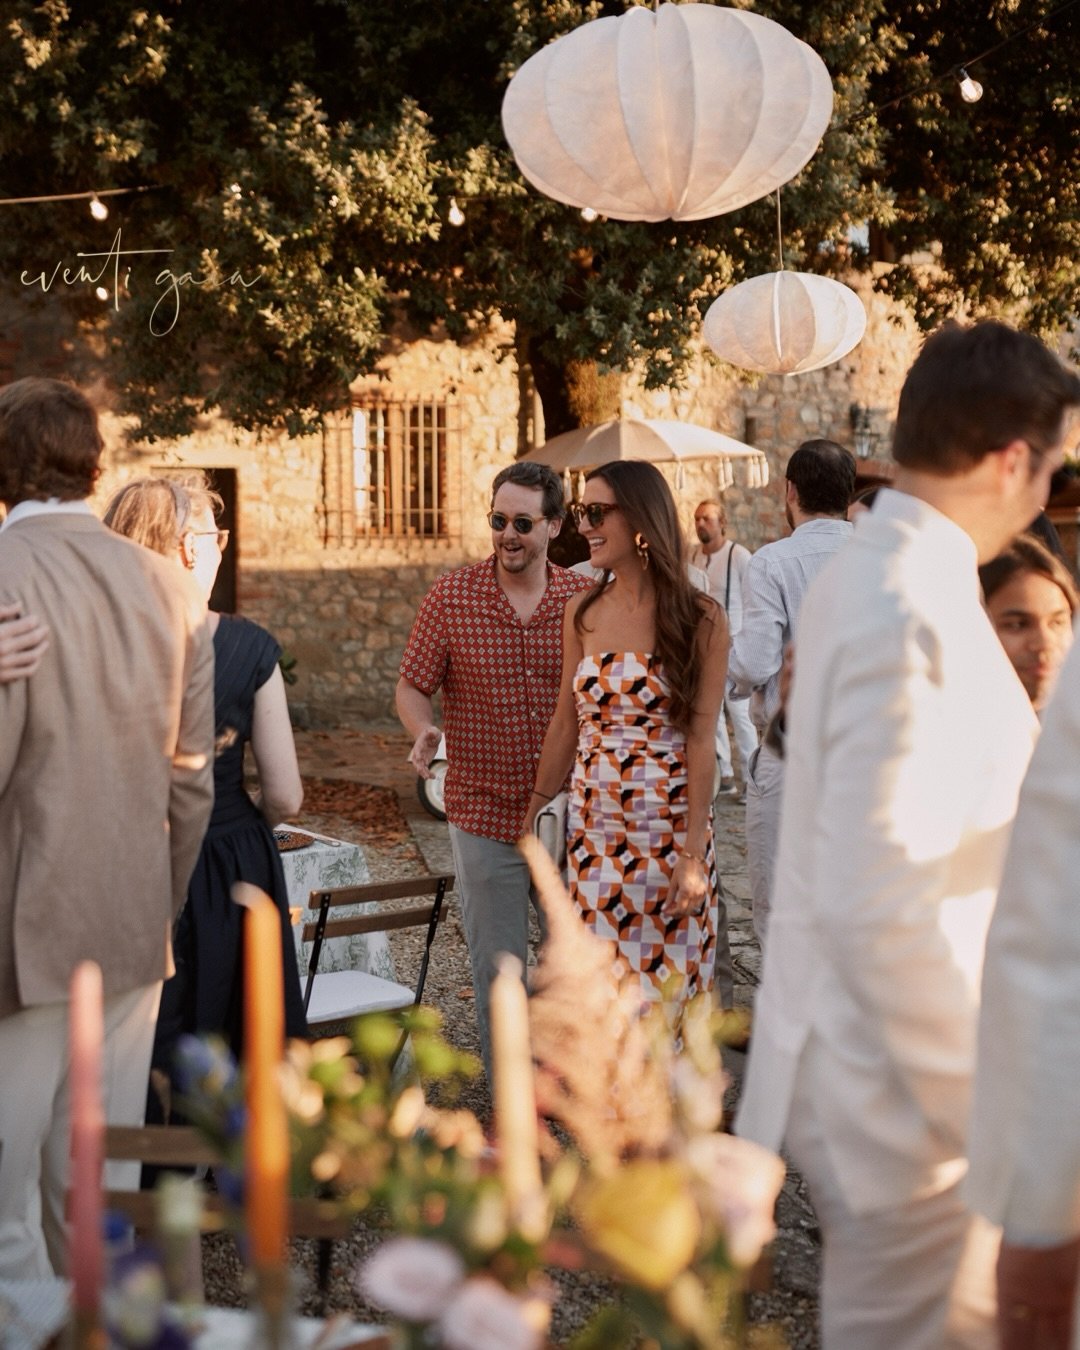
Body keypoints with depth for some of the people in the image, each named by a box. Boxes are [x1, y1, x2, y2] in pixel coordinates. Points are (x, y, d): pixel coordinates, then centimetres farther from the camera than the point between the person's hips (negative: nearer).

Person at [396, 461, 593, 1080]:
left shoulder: (586, 599, 0)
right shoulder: (450, 598, -4)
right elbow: (413, 686, 1)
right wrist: (424, 732, -20)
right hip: (486, 815, -1)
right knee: (499, 967, 8)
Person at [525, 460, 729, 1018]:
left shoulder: (700, 619, -6)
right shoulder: (582, 613, 6)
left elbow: (700, 740, -9)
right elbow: (566, 723, 12)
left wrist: (692, 853, -13)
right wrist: (534, 813, 13)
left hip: (670, 830, -3)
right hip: (593, 827, 3)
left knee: (668, 989, 4)